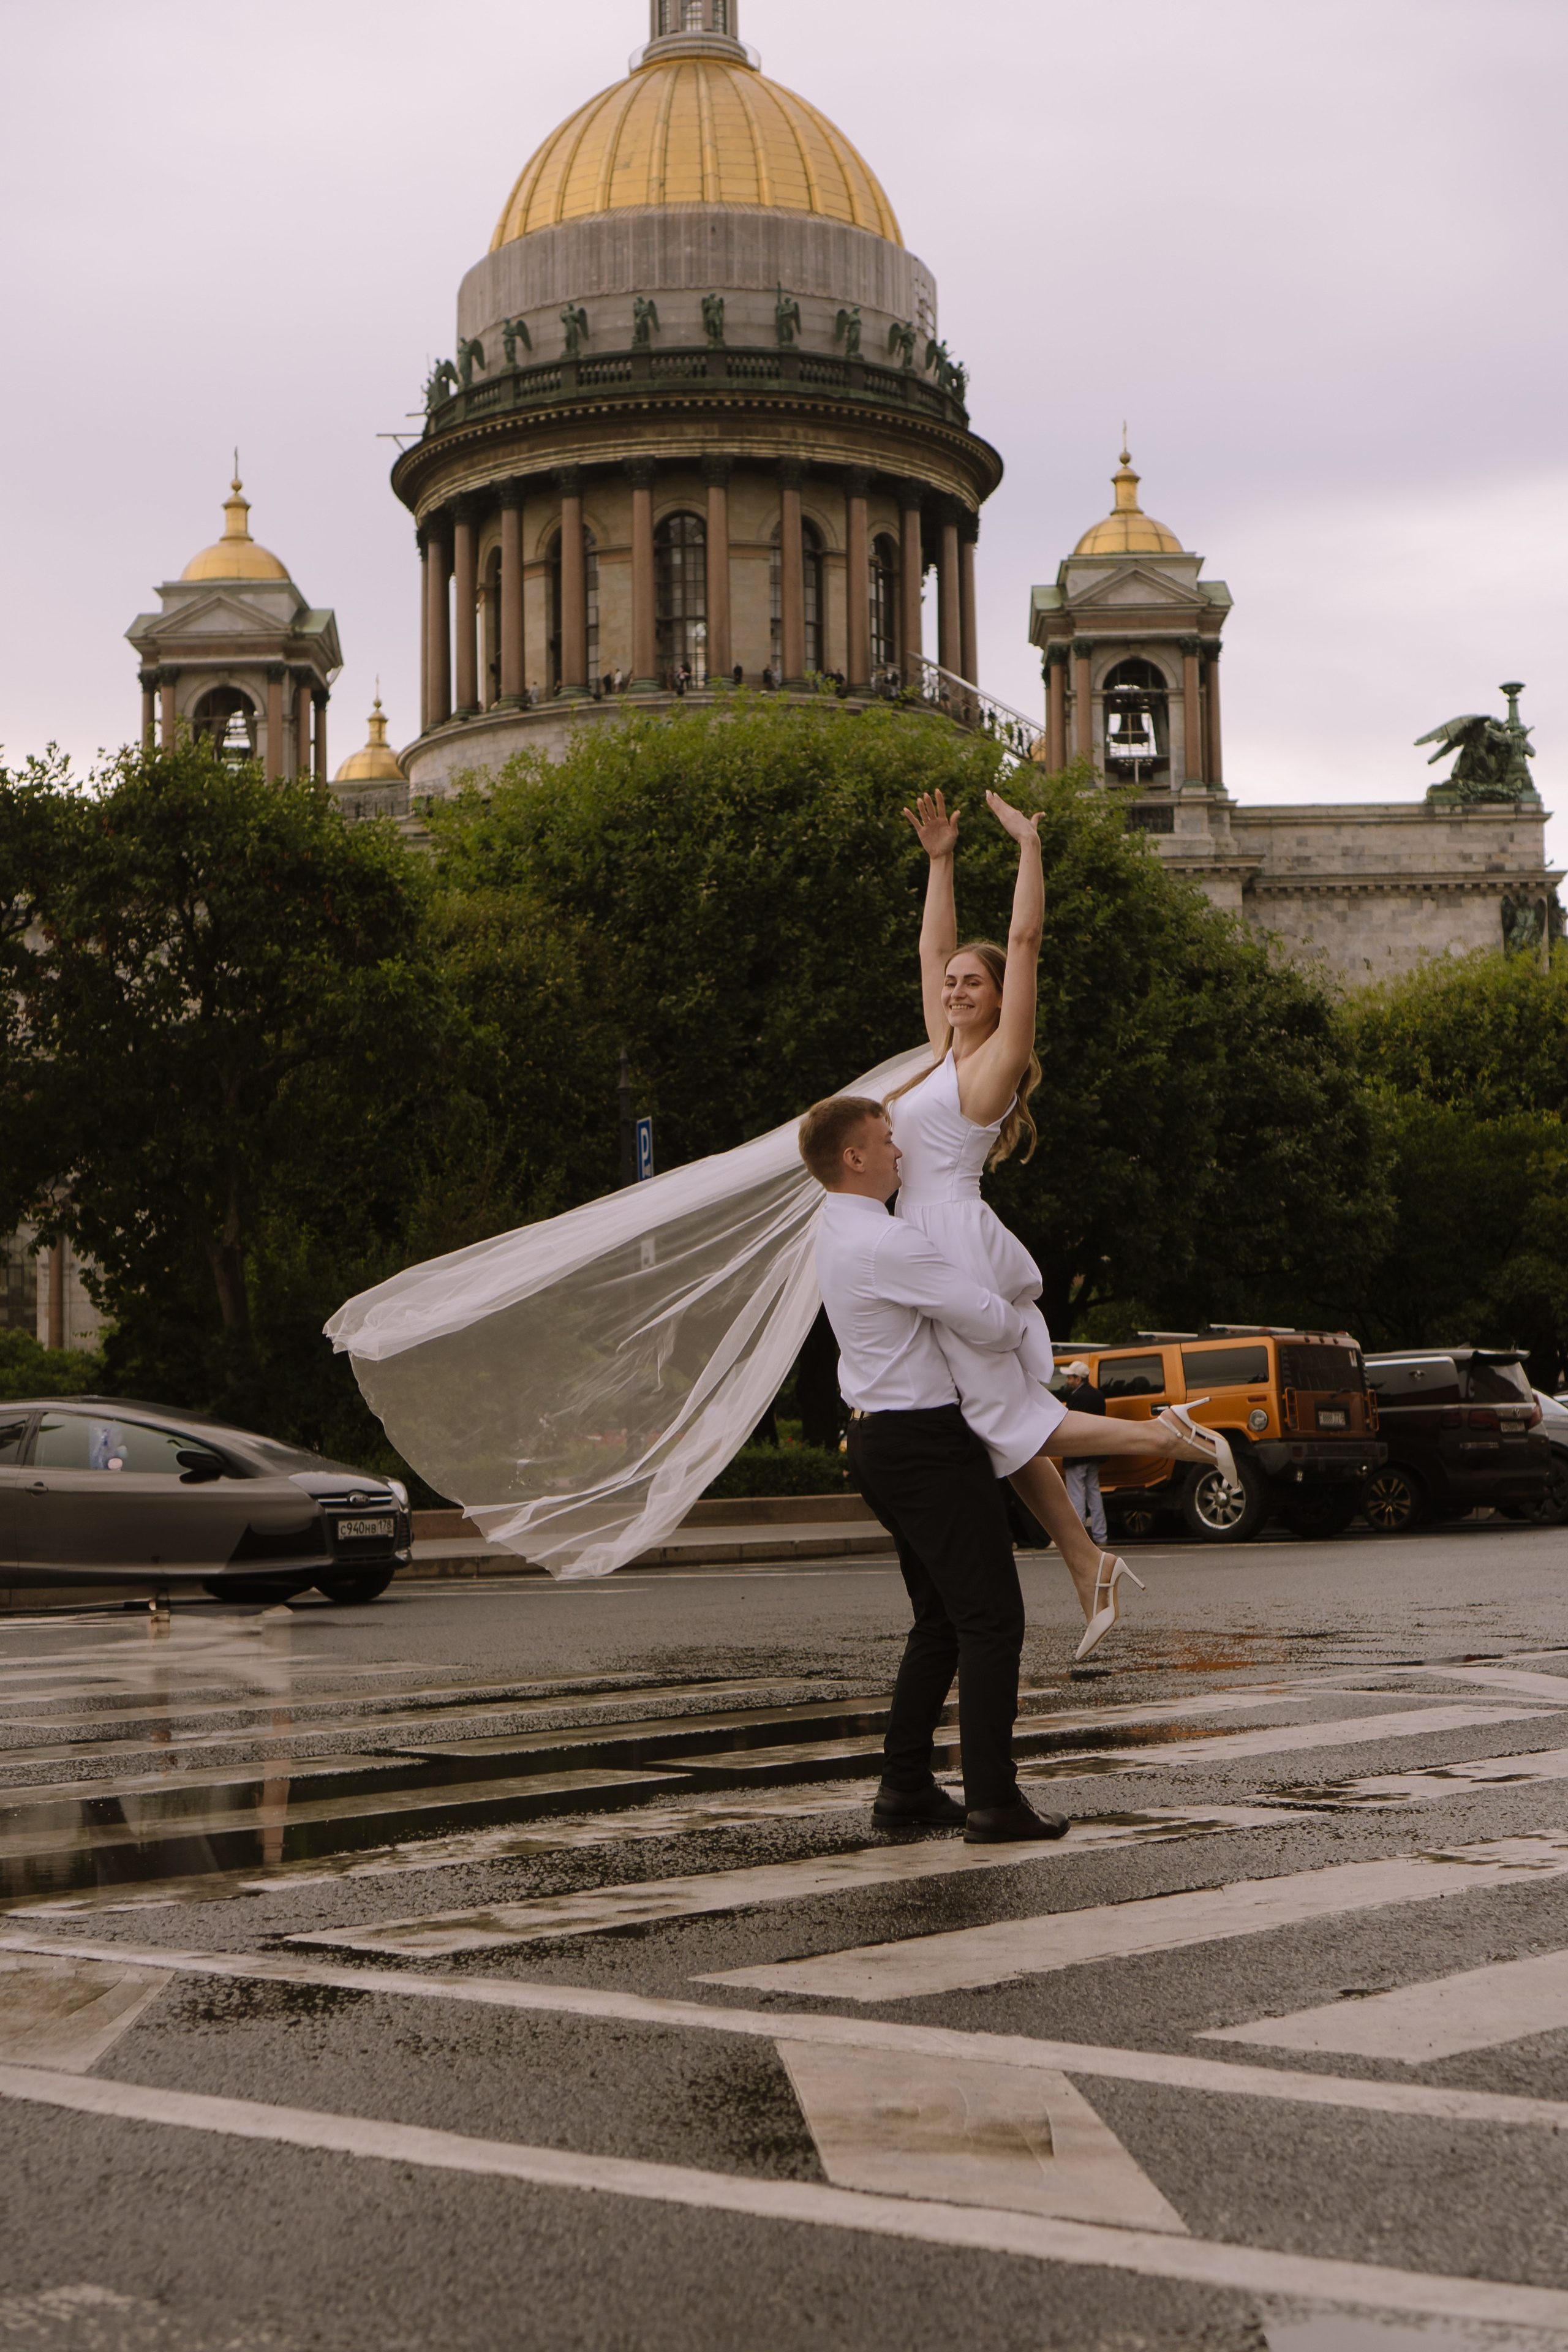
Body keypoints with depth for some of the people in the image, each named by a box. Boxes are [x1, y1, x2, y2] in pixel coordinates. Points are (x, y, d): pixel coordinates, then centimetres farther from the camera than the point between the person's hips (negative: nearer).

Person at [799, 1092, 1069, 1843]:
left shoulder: (835, 1229, 11)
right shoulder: (887, 1242, -20)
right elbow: (989, 1324, -19)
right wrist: (1017, 1324, 3)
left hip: (876, 1436, 10)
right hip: (926, 1440, -10)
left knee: (940, 1620, 16)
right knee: (992, 1617, -6)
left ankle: (904, 1785, 16)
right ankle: (992, 1798, -8)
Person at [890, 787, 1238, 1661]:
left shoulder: (995, 1060, -4)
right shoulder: (947, 1055, 17)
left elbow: (1026, 941, -9)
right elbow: (933, 948, 25)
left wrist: (1031, 847, -9)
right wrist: (941, 860, 24)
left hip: (961, 1249, -9)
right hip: (948, 1252, 9)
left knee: (1008, 1422, -10)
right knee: (1006, 1425, 6)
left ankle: (1168, 1434, -6)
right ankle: (1089, 1564, 9)